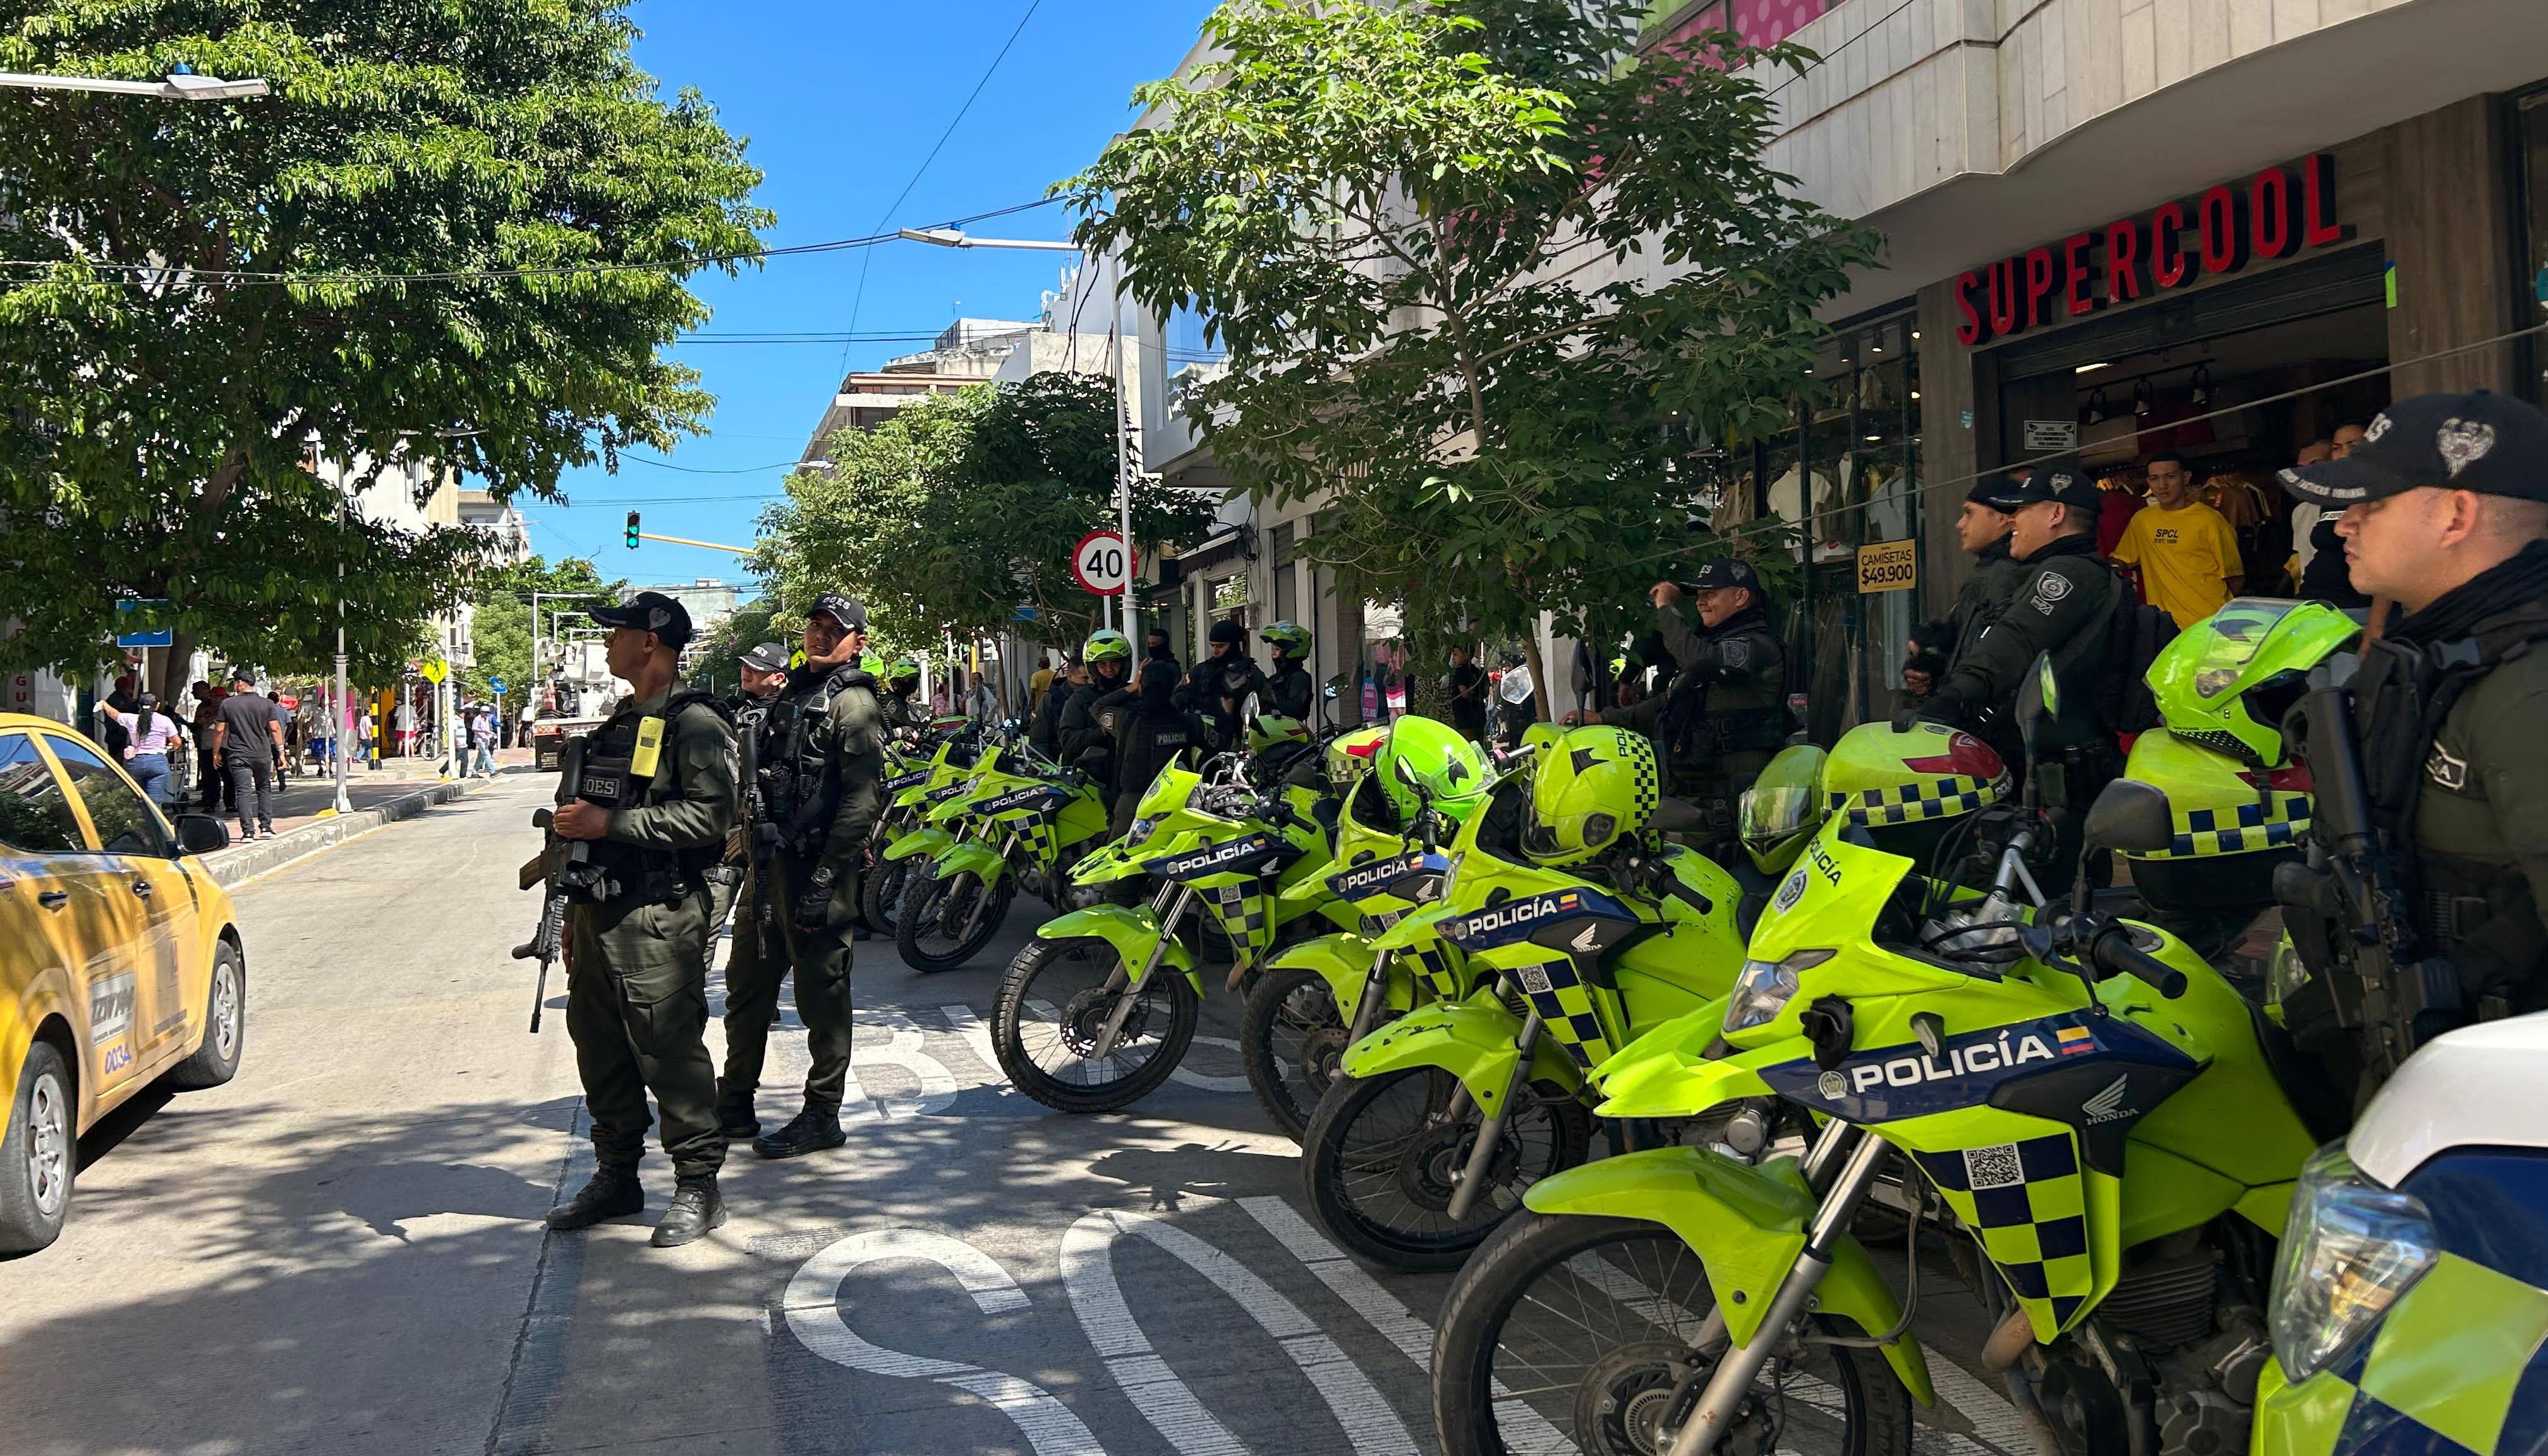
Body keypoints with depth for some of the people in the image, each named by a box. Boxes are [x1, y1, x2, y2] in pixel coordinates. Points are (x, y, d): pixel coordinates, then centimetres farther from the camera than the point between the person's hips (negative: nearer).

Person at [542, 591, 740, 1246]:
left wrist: (610, 823, -21)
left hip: (659, 916, -9)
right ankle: (615, 1176, 25)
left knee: (671, 1052, -6)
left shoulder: (693, 723, -10)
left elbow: (709, 816, -22)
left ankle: (698, 1185, 4)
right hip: (599, 911, 9)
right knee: (600, 1046, 13)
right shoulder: (619, 723, 19)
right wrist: (574, 912, 26)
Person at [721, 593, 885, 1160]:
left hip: (817, 866, -9)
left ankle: (822, 1117, 9)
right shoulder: (790, 693, 17)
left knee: (821, 994, -1)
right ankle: (735, 1101, 30)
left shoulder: (853, 702, -11)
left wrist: (825, 880, -23)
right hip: (769, 860, 9)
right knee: (747, 985, 17)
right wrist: (750, 843, 19)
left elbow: (860, 801, -19)